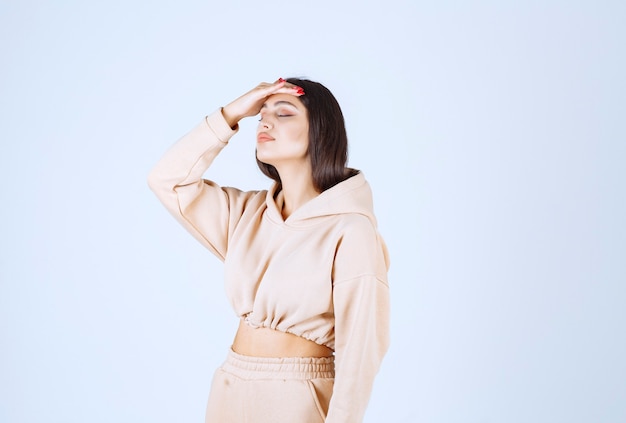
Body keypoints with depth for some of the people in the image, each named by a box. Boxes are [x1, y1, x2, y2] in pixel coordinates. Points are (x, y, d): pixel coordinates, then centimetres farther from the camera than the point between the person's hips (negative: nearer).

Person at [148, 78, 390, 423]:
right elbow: (166, 179, 4)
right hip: (231, 391, 6)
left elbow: (358, 351, -17)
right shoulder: (248, 213, 4)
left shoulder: (350, 230, -16)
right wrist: (230, 114, -3)